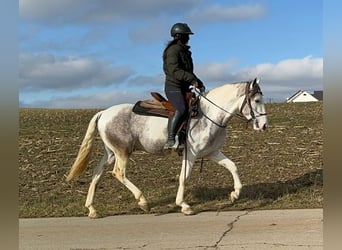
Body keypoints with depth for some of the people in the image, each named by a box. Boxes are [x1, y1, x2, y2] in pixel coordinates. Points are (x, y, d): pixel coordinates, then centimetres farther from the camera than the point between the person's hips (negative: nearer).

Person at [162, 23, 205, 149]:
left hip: (184, 88, 10)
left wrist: (199, 83, 13)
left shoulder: (184, 51, 20)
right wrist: (191, 79, -28)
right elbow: (174, 70, -23)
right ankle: (170, 141, -32)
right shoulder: (173, 50, -9)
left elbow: (188, 72, 27)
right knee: (181, 110, -29)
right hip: (173, 87, -10)